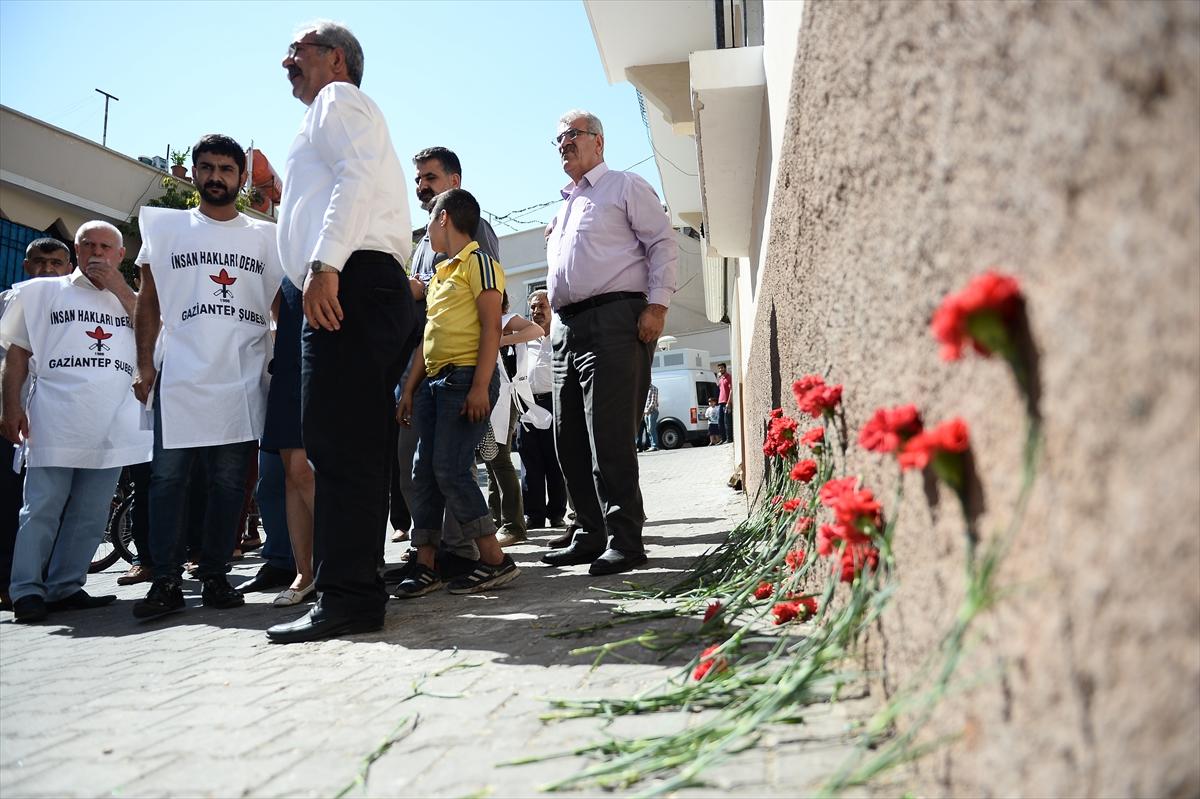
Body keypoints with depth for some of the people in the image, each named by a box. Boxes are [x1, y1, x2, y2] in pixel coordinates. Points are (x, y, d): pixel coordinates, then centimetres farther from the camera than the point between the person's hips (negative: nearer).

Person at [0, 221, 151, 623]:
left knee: (90, 515, 4)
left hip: (111, 424, 3)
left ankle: (65, 587, 12)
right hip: (55, 420, -2)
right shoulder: (44, 291, 13)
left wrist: (118, 287, -1)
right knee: (42, 508, -5)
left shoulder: (131, 299, 19)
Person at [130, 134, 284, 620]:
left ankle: (214, 575, 10)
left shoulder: (264, 237, 14)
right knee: (168, 476, -3)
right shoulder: (166, 228, 13)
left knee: (229, 482, 2)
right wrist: (144, 365, 0)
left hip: (243, 377, 1)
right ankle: (165, 580, 3)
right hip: (180, 375, 0)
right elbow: (148, 303, 10)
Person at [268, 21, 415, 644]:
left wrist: (323, 264, -23)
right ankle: (359, 588, 10)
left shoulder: (338, 100, 6)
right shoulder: (338, 114, 35)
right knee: (355, 446, 6)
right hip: (366, 289, 10)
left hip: (350, 282, -10)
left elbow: (356, 177, -13)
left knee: (338, 444, -15)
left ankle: (346, 597, -15)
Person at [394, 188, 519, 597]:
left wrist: (480, 385, -21)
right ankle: (425, 564, 9)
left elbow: (491, 328, -12)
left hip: (465, 378, -9)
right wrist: (409, 389, 19)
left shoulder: (478, 262, -3)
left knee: (449, 469, -14)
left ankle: (494, 560, -7)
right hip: (433, 382, 9)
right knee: (424, 471, 4)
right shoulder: (439, 275, 24)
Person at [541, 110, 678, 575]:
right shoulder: (563, 208, 28)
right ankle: (592, 536, 15)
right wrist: (552, 316, 17)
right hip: (567, 328, 8)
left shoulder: (625, 187, 7)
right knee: (570, 438, 6)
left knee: (609, 435, -14)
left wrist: (657, 305, -14)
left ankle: (626, 541, -8)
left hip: (613, 321, -8)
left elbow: (663, 244, -3)